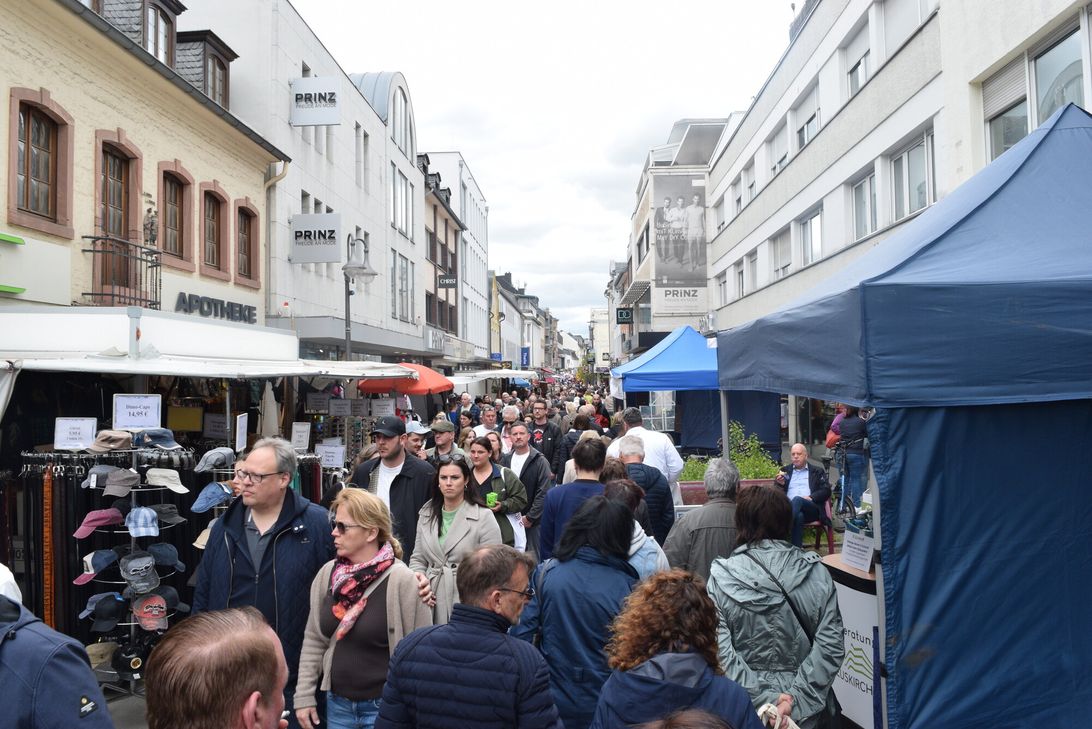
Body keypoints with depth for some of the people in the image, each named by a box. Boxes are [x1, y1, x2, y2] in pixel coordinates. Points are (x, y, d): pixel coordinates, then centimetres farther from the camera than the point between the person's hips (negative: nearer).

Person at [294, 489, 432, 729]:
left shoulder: (402, 581, -17)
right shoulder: (327, 574, -2)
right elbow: (313, 640, 7)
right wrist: (304, 697, 6)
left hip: (385, 707, -5)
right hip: (337, 703, 5)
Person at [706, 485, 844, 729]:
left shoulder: (721, 578, -12)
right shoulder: (816, 572, -7)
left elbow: (720, 650, -18)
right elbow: (830, 644, -12)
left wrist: (762, 700, -15)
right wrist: (795, 698, -14)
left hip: (744, 708, -1)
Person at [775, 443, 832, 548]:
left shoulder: (817, 472, 20)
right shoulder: (785, 470, 25)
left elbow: (826, 491, 7)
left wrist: (811, 497, -12)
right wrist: (779, 483, -6)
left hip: (812, 509, -1)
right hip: (789, 507, 1)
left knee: (797, 500, -37)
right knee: (798, 516, -38)